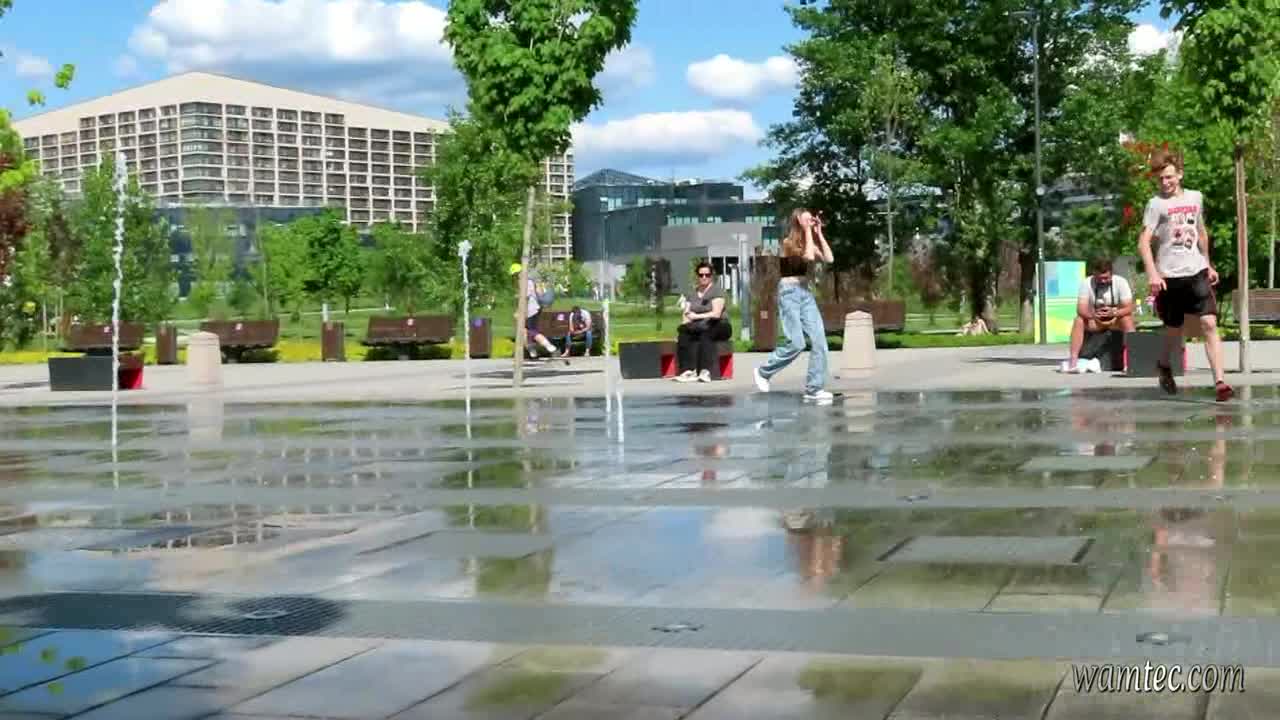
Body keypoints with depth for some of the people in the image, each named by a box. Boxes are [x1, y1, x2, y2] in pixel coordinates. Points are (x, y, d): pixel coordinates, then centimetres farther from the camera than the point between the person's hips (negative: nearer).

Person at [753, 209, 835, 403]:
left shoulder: (809, 242, 13)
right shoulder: (788, 243, -8)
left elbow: (829, 258, 0)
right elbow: (809, 256, -23)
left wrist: (819, 234, -1)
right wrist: (807, 231, -16)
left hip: (805, 292, 7)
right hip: (790, 292, -7)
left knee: (819, 340, -6)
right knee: (796, 343, -13)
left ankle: (814, 389, -3)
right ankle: (763, 372, 9)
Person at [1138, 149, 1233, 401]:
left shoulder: (1195, 198, 10)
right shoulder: (1156, 204, -5)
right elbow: (1144, 242, -11)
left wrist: (1208, 264, 23)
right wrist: (1153, 274, -22)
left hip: (1197, 272, 3)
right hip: (1169, 276, -2)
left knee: (1209, 323, -13)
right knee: (1175, 330, 10)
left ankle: (1219, 382, -17)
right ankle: (1165, 366, 41)